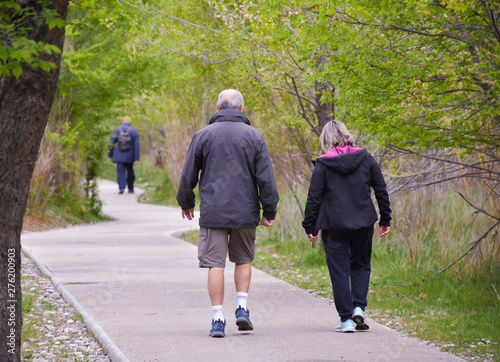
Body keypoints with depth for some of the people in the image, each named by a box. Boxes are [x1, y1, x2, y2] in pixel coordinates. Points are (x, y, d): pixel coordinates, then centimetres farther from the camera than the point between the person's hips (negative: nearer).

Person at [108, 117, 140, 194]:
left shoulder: (116, 131, 2)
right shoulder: (134, 131, -2)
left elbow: (111, 144, 1)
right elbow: (136, 146, -8)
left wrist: (110, 156, 11)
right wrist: (136, 159, -9)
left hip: (119, 156, 0)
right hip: (129, 156, 0)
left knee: (120, 172, -2)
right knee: (130, 172, 15)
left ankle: (121, 187, -23)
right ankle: (130, 189, 23)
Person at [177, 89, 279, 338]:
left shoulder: (203, 135, 1)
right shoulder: (254, 136, 2)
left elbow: (188, 174, 6)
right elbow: (265, 177, -1)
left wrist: (186, 203, 21)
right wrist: (269, 211, 6)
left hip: (213, 212, -1)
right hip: (245, 211, 1)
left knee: (215, 264, 0)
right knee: (243, 259, 18)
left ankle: (218, 319, -4)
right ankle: (242, 307, 6)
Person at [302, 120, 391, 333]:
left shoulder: (323, 164, -6)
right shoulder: (365, 159, 2)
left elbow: (314, 198, -6)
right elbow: (381, 190, 5)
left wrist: (310, 226, 3)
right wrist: (385, 219, 14)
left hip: (334, 225, -2)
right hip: (363, 223, 2)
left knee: (339, 270, 5)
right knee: (361, 265, 17)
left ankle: (346, 318, 1)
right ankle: (359, 307, -1)